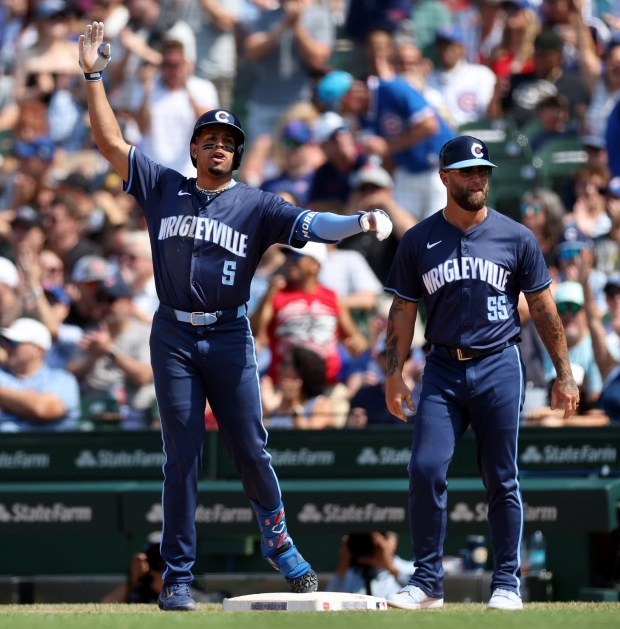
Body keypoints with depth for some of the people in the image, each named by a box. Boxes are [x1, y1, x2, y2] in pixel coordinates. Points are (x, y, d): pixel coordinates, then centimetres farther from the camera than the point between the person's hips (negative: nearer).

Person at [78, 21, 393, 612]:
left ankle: (276, 540, 21)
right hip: (173, 336, 0)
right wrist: (93, 74, 2)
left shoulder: (256, 205, 5)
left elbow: (311, 224, -8)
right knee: (182, 456, 0)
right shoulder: (162, 188, 9)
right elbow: (110, 141, 8)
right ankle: (177, 577, 4)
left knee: (249, 448, -1)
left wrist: (360, 222, -27)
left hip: (229, 336, 0)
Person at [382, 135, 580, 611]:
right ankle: (427, 581, -2)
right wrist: (394, 374, 1)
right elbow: (403, 311, 10)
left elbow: (544, 309, 6)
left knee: (502, 479, 1)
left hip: (499, 365, -1)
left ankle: (508, 583, 9)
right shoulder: (418, 242, 7)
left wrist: (565, 374, 2)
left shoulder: (516, 238, 4)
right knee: (426, 470, -10)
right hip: (443, 370, 1)